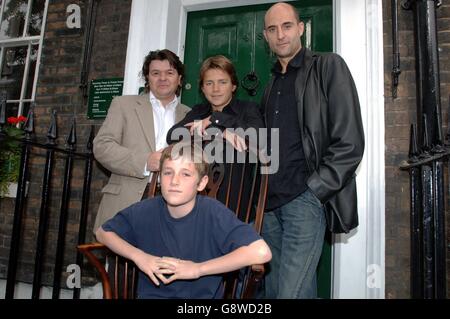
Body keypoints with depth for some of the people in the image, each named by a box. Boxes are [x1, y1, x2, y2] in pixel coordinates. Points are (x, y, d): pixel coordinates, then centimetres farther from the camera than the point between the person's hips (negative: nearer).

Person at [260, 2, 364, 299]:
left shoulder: (328, 66, 0)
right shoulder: (273, 82, 19)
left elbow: (350, 142, -8)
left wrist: (314, 191, -12)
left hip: (306, 199, -6)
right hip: (271, 202, 6)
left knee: (292, 292, -10)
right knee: (273, 290, 12)